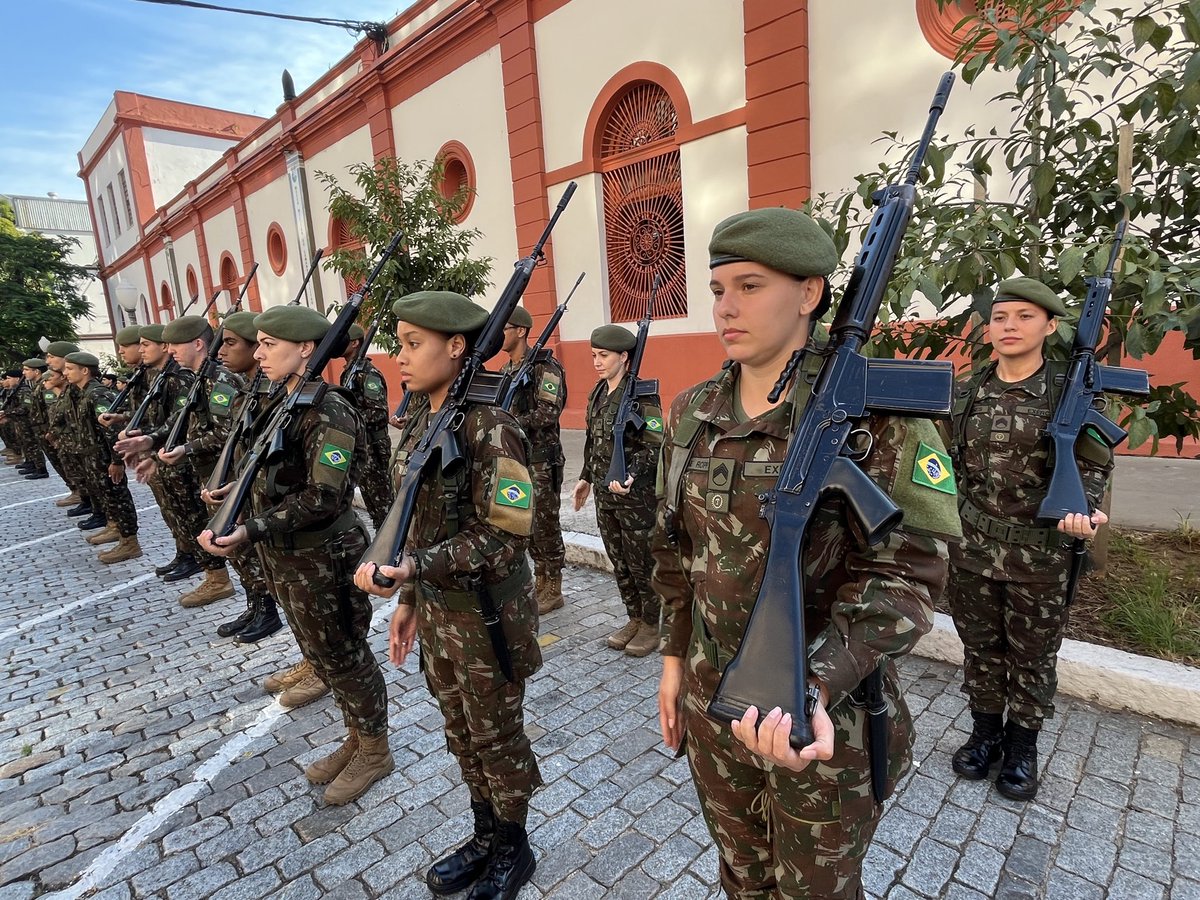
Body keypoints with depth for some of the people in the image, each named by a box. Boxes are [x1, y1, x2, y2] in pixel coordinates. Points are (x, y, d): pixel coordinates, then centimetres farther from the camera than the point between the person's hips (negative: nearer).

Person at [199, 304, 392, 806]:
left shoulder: (329, 412, -19)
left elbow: (324, 497, -25)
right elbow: (262, 481, 12)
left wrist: (250, 532, -25)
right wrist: (230, 522, 1)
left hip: (321, 560, -9)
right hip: (284, 557, 9)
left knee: (343, 656, 7)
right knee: (319, 654, 20)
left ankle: (375, 752, 28)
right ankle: (355, 740, 40)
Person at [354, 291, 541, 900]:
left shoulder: (489, 427, -22)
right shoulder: (421, 423, 4)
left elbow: (504, 536, -23)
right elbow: (419, 524, 11)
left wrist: (414, 569, -30)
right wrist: (409, 599, 14)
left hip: (486, 615, -7)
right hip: (438, 610, 8)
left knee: (495, 737, 14)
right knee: (461, 733, 23)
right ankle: (484, 836, 47)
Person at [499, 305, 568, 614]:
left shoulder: (544, 367, -12)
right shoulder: (506, 370, 15)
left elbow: (548, 413, -21)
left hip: (540, 459, -8)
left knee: (545, 525, 0)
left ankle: (552, 591, 13)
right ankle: (540, 582, 28)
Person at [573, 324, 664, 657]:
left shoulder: (642, 395, -15)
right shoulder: (597, 394, 9)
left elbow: (655, 446, -20)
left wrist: (631, 475, -32)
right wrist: (585, 477, 19)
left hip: (636, 496, -8)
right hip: (604, 495, 8)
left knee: (642, 564, 6)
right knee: (619, 562, 17)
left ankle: (653, 626, 23)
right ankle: (635, 619, 33)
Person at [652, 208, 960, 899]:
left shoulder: (876, 410, -17)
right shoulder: (692, 414, -1)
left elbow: (902, 574, -20)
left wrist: (811, 688, -32)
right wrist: (675, 657, 9)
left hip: (828, 711, -4)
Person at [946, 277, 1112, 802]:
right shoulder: (968, 392, 3)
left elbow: (1093, 466, -1)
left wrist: (1086, 510, -21)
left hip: (1040, 557, -2)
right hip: (971, 549, 2)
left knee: (1032, 656, 14)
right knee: (980, 648, 16)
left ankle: (1022, 744, 35)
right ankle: (985, 731, 35)